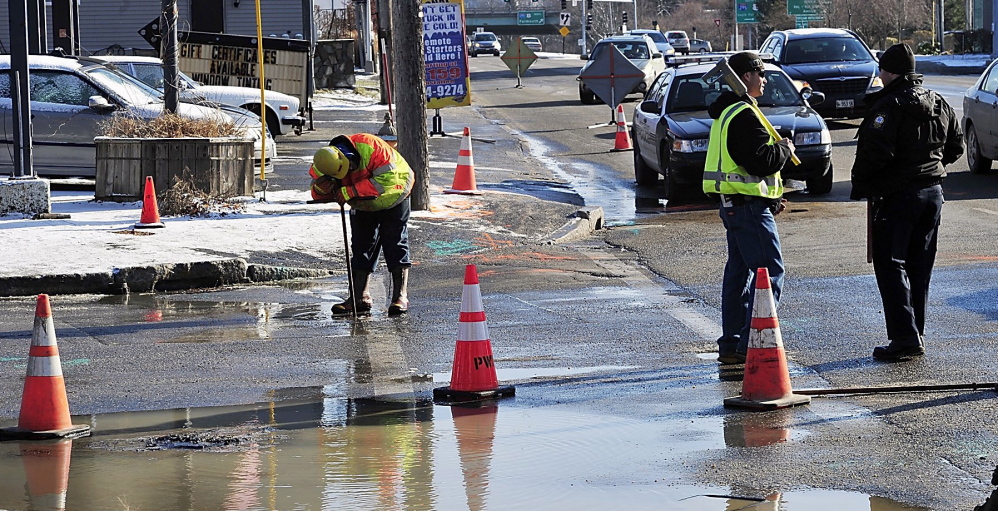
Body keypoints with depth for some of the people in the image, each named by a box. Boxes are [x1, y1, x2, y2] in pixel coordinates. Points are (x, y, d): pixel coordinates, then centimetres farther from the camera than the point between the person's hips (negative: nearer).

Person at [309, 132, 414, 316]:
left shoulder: (370, 147, -38)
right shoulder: (322, 165, -22)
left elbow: (387, 179, -41)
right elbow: (319, 195, -14)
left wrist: (350, 192, -41)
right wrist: (321, 188, -41)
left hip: (392, 196, -5)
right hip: (363, 205, 5)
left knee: (395, 244, -8)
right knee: (361, 247, 2)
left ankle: (401, 296, -7)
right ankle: (360, 297, 6)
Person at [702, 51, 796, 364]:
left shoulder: (726, 112, 17)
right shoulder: (744, 116, -17)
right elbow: (762, 161, -24)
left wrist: (770, 197, 17)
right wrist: (785, 149, -4)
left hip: (731, 204, 11)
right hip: (749, 206, -11)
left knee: (738, 272, 14)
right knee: (770, 271, -9)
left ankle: (731, 344, 17)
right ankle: (752, 345, -12)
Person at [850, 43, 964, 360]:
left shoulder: (889, 106, -15)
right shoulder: (939, 105, 11)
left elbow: (876, 153, -22)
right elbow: (956, 146, 18)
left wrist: (860, 185, -8)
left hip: (897, 195, -8)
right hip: (933, 191, 8)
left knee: (890, 265, -5)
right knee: (919, 267, 13)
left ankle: (905, 337, -14)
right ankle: (915, 336, 16)